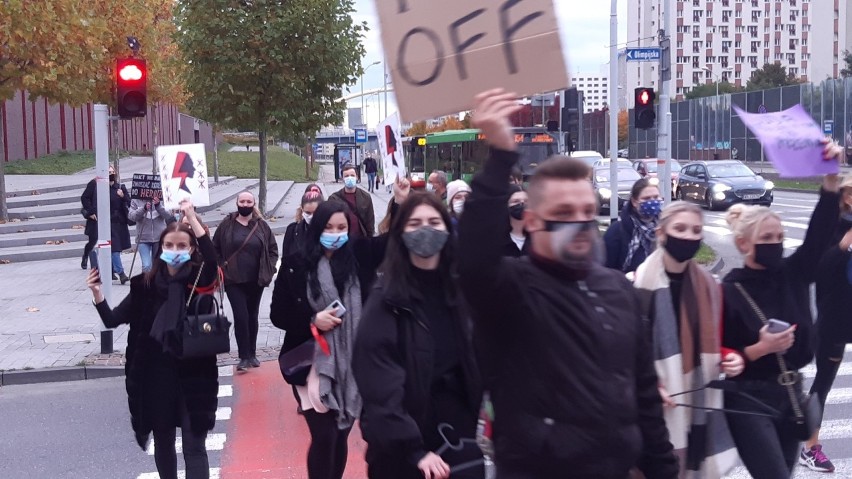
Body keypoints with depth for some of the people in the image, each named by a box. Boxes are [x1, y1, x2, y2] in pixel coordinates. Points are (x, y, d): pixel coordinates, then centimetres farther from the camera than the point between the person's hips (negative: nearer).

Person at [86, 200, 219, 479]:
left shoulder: (199, 280, -6)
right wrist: (97, 294, -14)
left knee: (194, 446, -2)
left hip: (194, 375, -3)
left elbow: (212, 259, -28)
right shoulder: (146, 284, 2)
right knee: (163, 442, 17)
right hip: (156, 376, 3)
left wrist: (191, 217, -30)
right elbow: (112, 320, 3)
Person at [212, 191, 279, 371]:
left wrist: (268, 270, -1)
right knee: (241, 316, -10)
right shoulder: (227, 225, -1)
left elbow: (273, 249, 8)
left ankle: (252, 354, 23)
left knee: (252, 317, 12)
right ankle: (244, 356, -4)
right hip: (234, 281, -2)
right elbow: (215, 248, 6)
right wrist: (220, 268, -2)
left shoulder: (262, 226, 2)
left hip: (256, 281, 2)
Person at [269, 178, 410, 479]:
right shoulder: (296, 265, -5)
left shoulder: (359, 255, 2)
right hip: (313, 364, -3)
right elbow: (278, 314, -1)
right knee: (324, 436, -6)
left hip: (353, 363, 3)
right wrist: (312, 321, -16)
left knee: (341, 435, 13)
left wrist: (401, 204, -8)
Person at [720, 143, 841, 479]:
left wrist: (830, 177, -20)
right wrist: (759, 349, -24)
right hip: (748, 400, -5)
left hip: (791, 393, 6)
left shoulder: (792, 274, 2)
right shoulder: (728, 291, -11)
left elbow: (820, 232, -10)